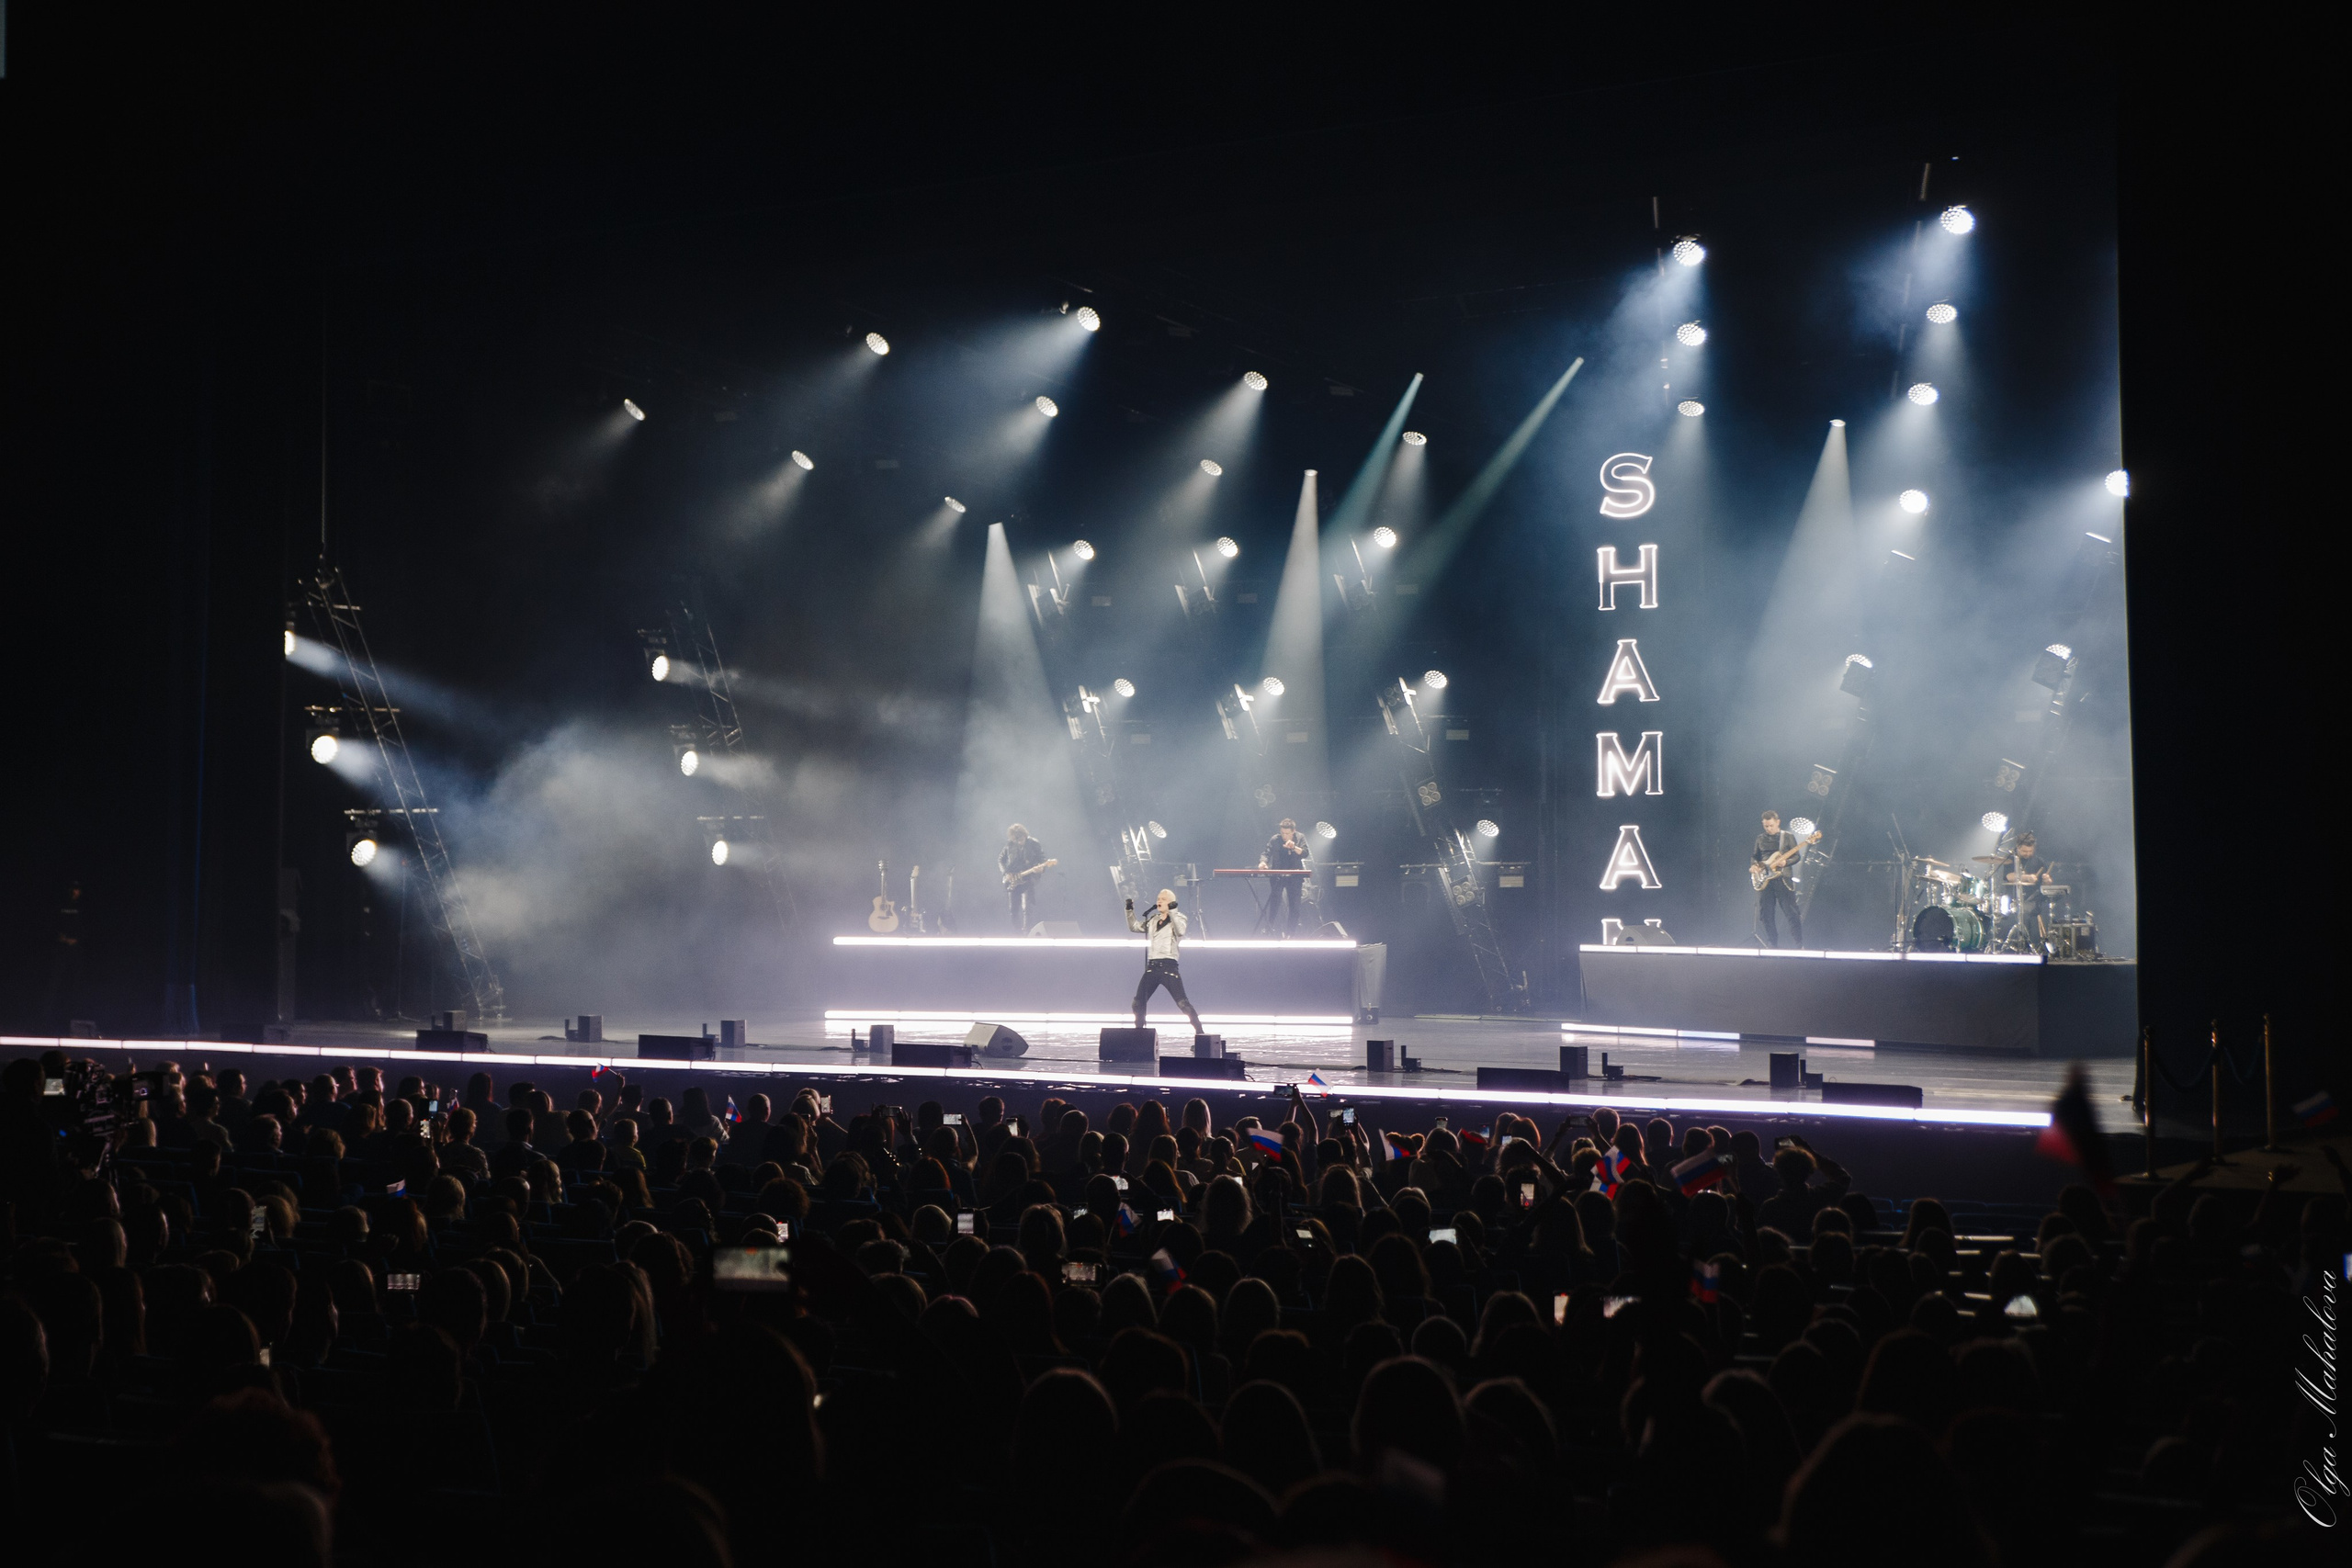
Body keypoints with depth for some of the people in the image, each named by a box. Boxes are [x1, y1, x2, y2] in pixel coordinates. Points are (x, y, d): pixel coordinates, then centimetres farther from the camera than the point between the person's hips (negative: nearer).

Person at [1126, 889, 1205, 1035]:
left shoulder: (1178, 918, 1)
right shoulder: (1153, 920, 17)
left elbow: (1180, 931, -19)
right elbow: (1134, 927, 21)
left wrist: (1172, 911, -26)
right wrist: (1129, 910, 7)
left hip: (1168, 966, -6)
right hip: (1151, 967, 6)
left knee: (1183, 1003, -13)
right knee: (1138, 1003, 5)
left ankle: (1199, 1032, -9)